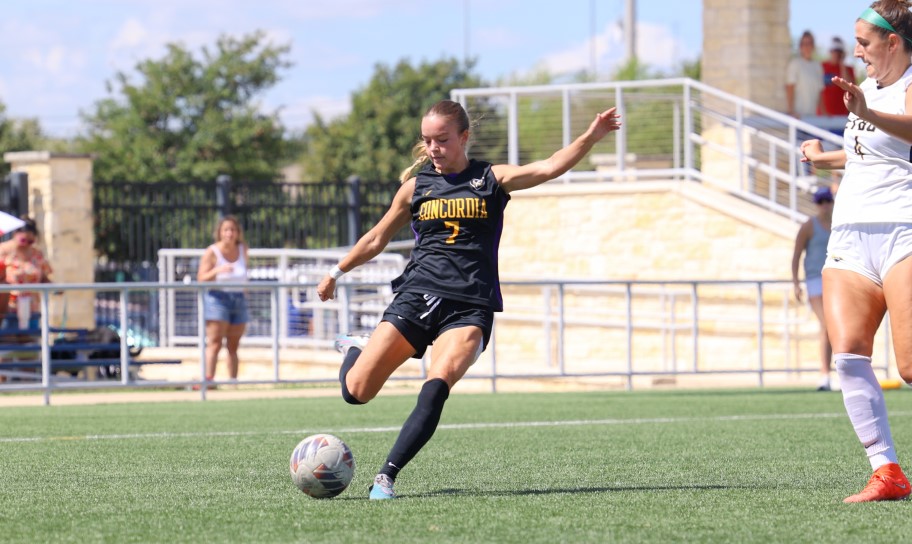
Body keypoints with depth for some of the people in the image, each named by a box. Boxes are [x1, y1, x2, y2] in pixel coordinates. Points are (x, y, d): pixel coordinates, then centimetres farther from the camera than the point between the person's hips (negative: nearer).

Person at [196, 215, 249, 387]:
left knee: (233, 346, 6)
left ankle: (233, 381, 7)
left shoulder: (242, 250, 9)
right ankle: (208, 379, -22)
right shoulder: (212, 252, -6)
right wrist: (217, 271, -28)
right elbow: (201, 279, -13)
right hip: (217, 299, -5)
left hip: (239, 300, 5)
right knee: (215, 343, -15)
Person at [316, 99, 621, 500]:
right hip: (416, 297, 2)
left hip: (469, 308, -2)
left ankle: (387, 475, -27)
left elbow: (550, 168, -5)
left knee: (438, 384, -29)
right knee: (356, 391, -6)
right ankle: (357, 351, 30)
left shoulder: (491, 180, 8)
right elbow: (378, 238, 26)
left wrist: (591, 137, -18)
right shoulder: (416, 186, 13)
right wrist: (337, 272, 31)